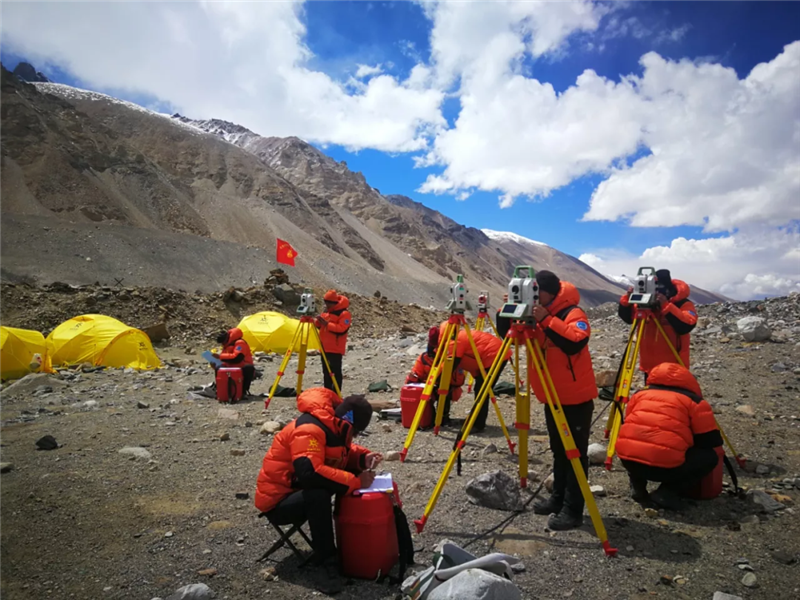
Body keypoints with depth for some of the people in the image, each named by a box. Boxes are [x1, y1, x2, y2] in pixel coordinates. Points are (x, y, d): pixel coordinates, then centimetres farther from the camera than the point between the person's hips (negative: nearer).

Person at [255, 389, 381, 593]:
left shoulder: (333, 425, 0)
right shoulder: (310, 429, -29)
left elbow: (343, 453, 15)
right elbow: (309, 473, -42)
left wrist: (364, 458, -7)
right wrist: (355, 481, -34)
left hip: (303, 491, 9)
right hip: (278, 502, -9)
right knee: (318, 495, -38)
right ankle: (326, 563, -24)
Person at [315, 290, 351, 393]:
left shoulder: (344, 314, -12)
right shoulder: (326, 312, 14)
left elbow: (341, 329, -22)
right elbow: (319, 326, 19)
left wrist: (326, 324, -24)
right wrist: (318, 321, -5)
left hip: (335, 349, -8)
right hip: (324, 347, 8)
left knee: (336, 372, -5)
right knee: (326, 371, 14)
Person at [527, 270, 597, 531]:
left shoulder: (573, 313, -15)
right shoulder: (537, 315, 7)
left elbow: (576, 342, -33)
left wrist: (547, 320, -33)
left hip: (576, 398, -8)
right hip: (552, 397, 8)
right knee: (559, 451, 17)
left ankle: (572, 510, 6)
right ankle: (558, 499, 29)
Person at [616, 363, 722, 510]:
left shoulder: (640, 394, 22)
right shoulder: (695, 402, 12)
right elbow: (712, 441, 13)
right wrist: (687, 442, 36)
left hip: (628, 459, 5)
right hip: (664, 465, -5)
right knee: (709, 457, 19)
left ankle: (637, 487, 16)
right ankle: (667, 493, 4)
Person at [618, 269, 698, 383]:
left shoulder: (683, 304, -12)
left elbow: (687, 325, -28)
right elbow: (627, 317, 5)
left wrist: (667, 306, -33)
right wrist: (627, 300, -12)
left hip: (674, 367, -5)